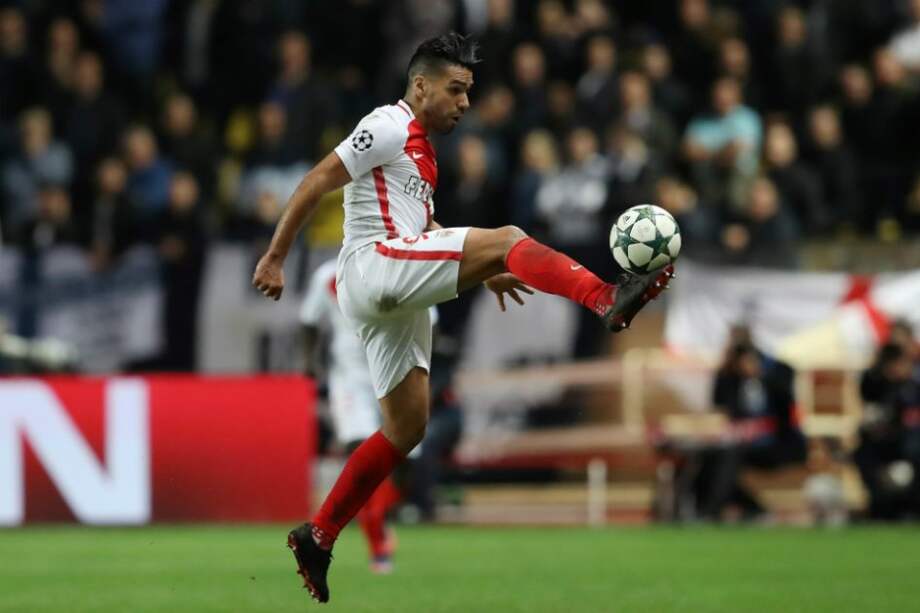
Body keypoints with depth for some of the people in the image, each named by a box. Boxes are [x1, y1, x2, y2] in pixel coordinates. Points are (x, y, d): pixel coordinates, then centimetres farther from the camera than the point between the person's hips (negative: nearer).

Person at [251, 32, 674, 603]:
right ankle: (609, 301, -39)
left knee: (407, 429, 8)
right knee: (507, 237, -21)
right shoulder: (390, 127, -4)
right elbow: (315, 182, -10)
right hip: (374, 263, -10)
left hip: (395, 298, 10)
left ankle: (318, 538, 10)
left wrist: (483, 274, 22)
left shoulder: (420, 150, 25)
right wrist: (274, 259, -15)